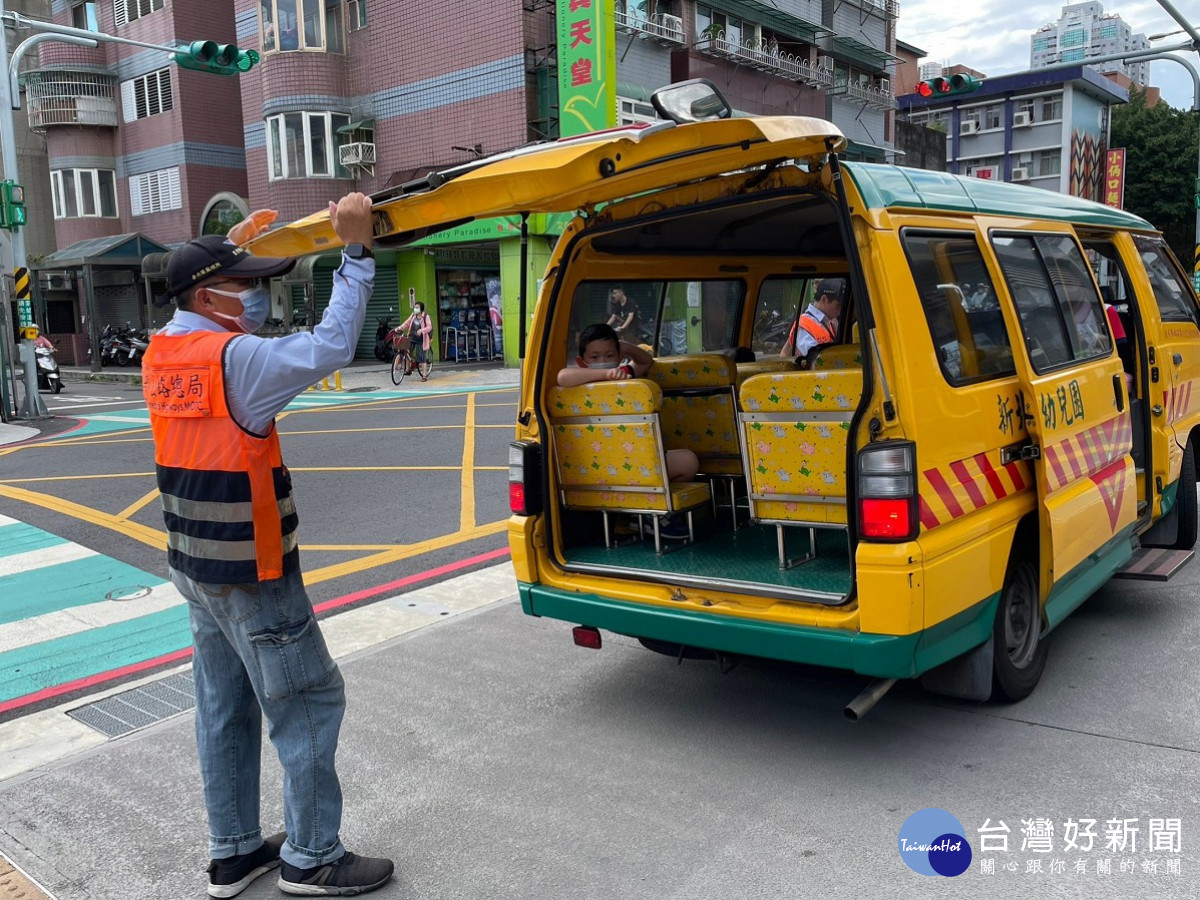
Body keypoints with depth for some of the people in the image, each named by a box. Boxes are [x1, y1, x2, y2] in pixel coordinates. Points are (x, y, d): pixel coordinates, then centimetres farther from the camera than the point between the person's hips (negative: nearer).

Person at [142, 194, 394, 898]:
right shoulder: (234, 359, -21)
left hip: (196, 567, 9)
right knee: (309, 701, 3)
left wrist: (232, 252, 20)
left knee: (226, 708, 17)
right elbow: (329, 347, -25)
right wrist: (357, 251, -19)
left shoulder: (163, 354, 5)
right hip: (249, 575, -9)